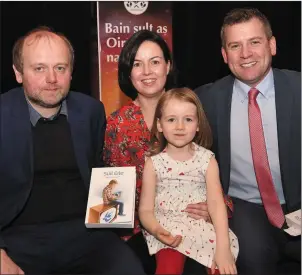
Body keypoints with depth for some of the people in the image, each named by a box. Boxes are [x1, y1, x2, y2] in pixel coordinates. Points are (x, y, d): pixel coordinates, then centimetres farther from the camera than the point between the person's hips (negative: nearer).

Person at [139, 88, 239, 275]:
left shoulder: (207, 159, 1)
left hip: (202, 227, 1)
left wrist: (223, 247, -19)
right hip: (168, 230, -1)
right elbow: (146, 209, -1)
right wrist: (156, 230, -24)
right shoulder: (154, 163, 0)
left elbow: (216, 203, -8)